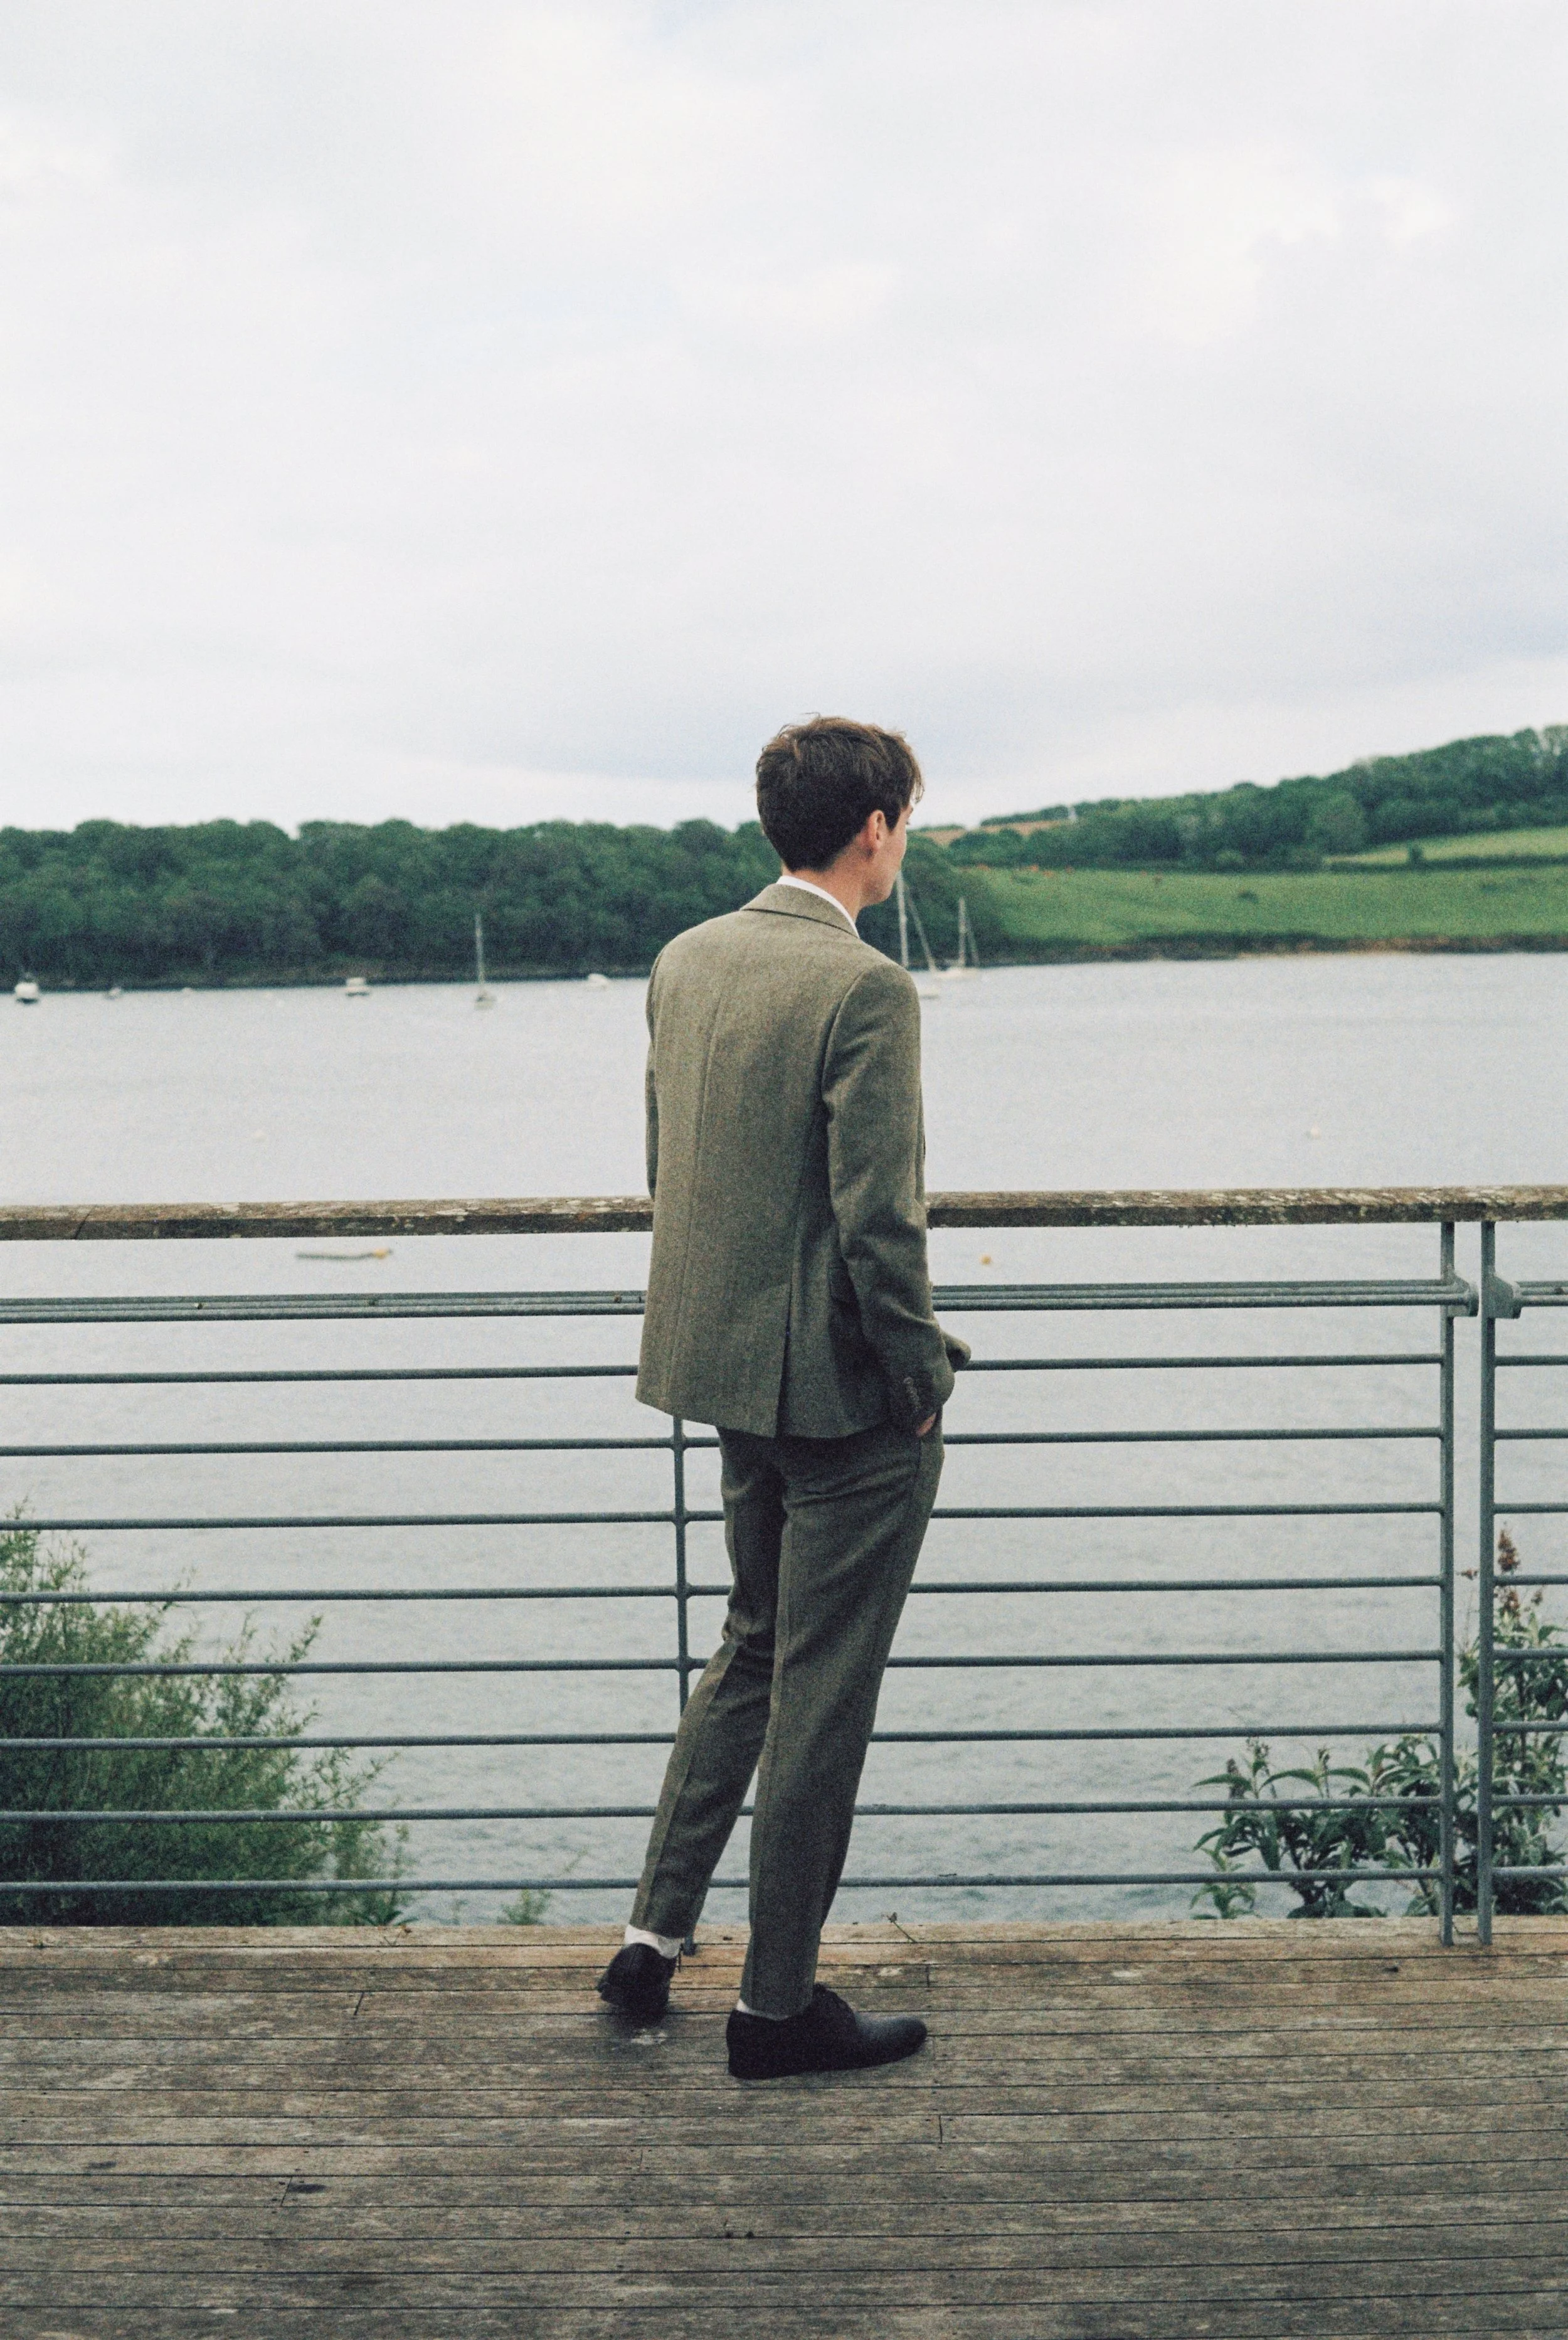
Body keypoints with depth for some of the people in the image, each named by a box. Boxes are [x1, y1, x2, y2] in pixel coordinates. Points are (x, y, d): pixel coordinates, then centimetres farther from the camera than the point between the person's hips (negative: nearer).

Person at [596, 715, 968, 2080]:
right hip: (847, 1398, -8)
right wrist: (919, 1374, -9)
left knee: (754, 1647, 24)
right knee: (821, 1696, 5)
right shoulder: (863, 989, -19)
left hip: (727, 1373, 8)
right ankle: (778, 2006, 16)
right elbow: (879, 1218, -22)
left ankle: (656, 1932, 25)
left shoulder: (685, 963, 5)